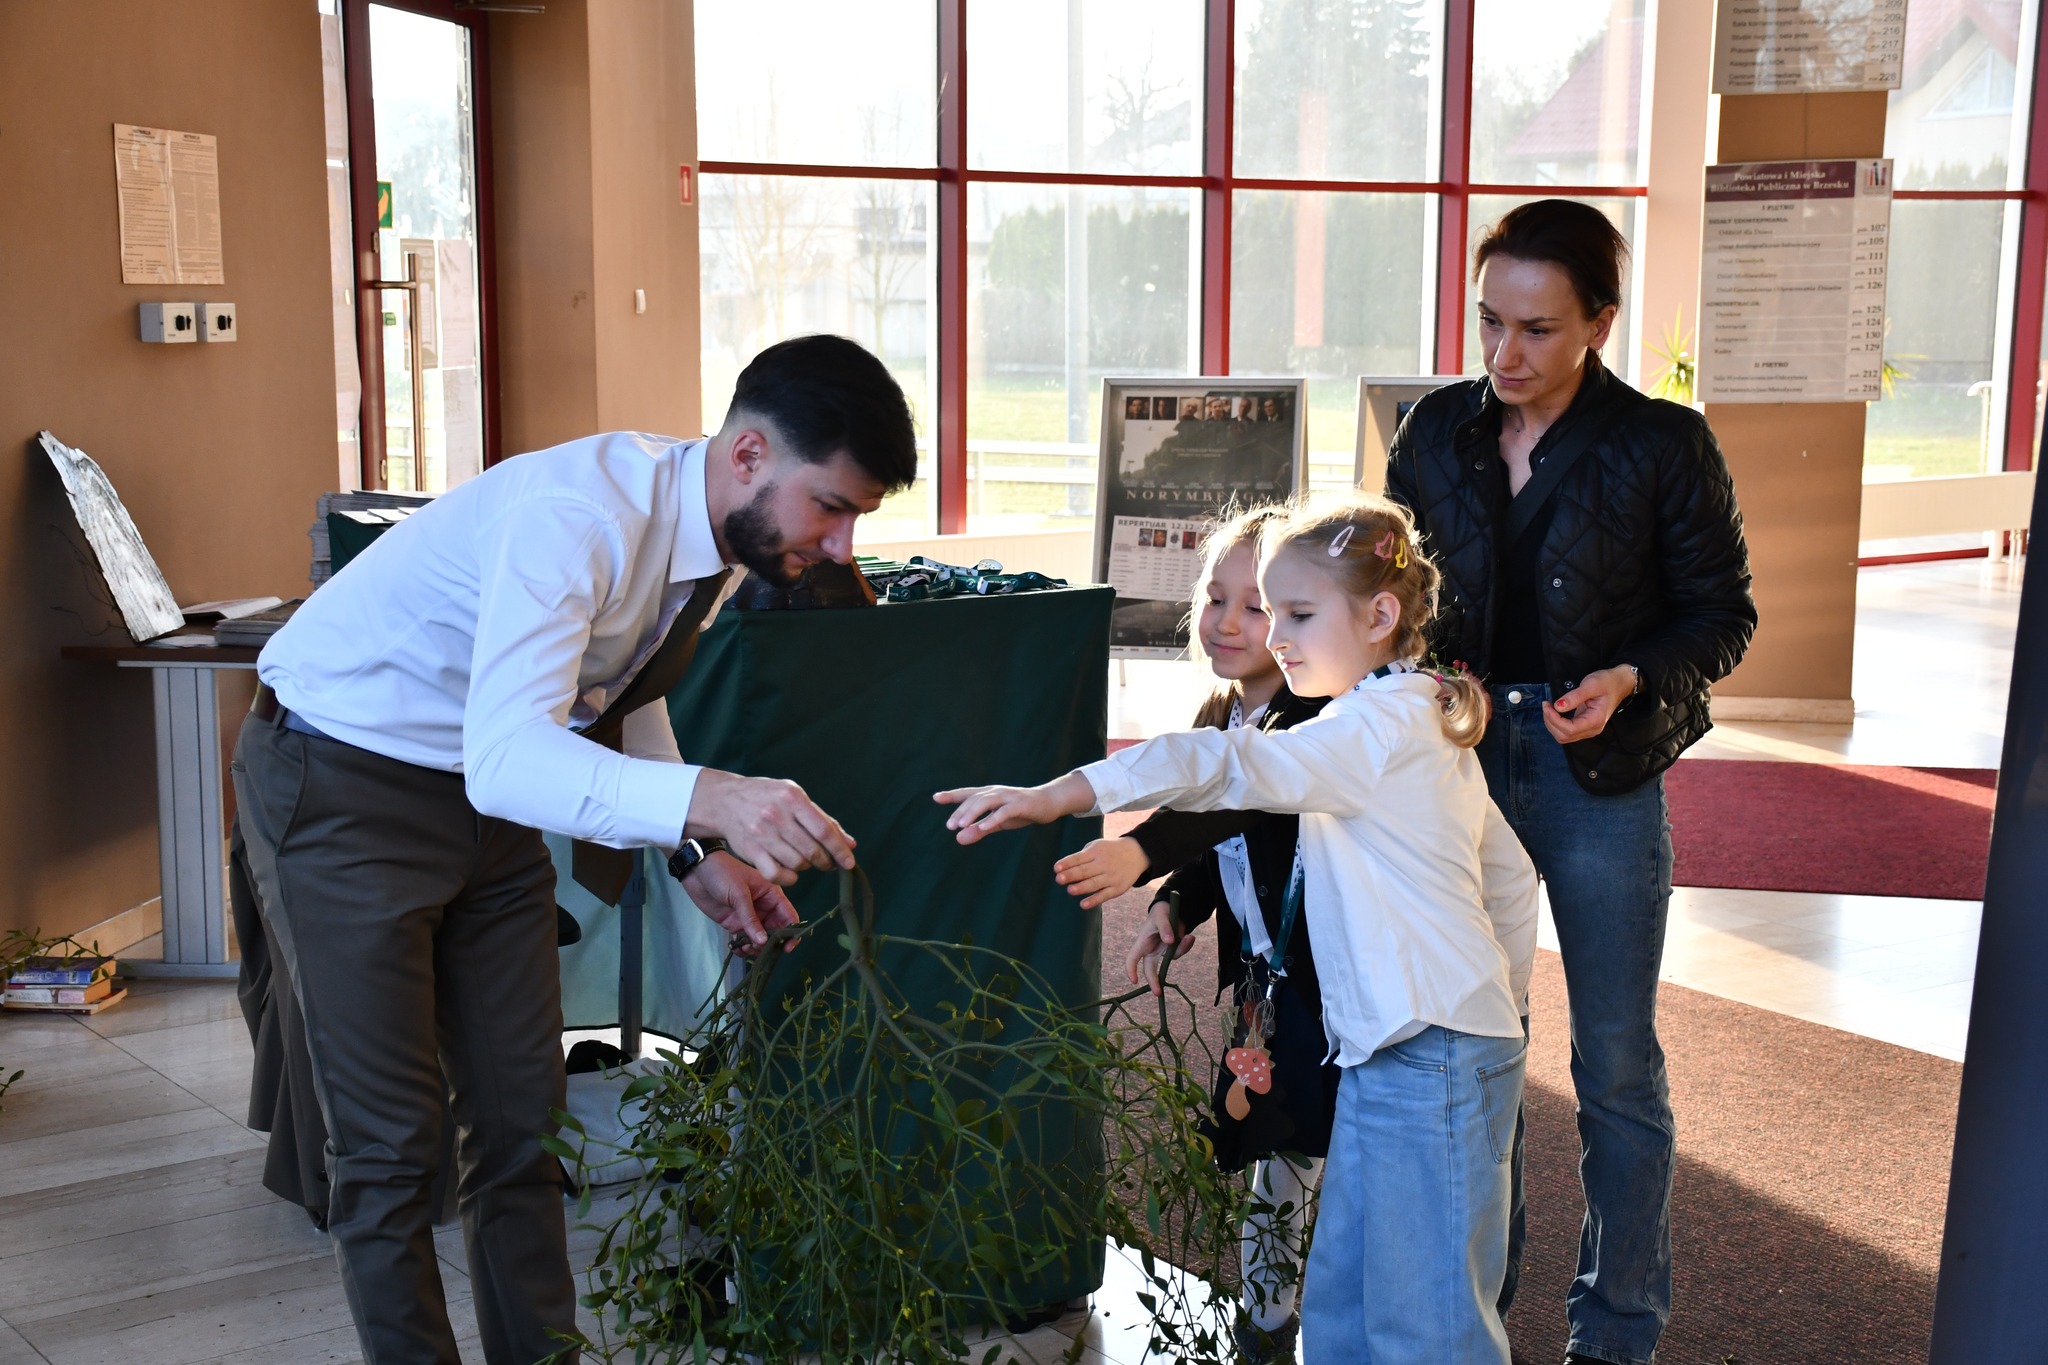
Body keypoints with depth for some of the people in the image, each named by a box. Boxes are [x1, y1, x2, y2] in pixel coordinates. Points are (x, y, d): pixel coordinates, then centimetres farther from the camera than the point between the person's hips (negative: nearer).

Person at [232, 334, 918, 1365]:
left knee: (521, 1116, 10)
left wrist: (696, 855, 0)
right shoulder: (576, 516, -32)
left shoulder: (709, 537, -6)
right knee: (391, 1139, -3)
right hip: (343, 787, -8)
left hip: (485, 794, 8)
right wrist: (705, 798, -54)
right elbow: (505, 758, -41)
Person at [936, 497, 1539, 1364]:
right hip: (1388, 1048, 10)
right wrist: (1502, 995, 25)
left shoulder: (1381, 726, -14)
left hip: (1432, 1052, -10)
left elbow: (1226, 768, -26)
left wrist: (1055, 796, -32)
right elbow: (1512, 872, 22)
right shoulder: (1422, 724, 16)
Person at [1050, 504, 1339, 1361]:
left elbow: (1248, 793, -38)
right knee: (1276, 1148, 16)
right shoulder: (1219, 718, 7)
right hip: (1265, 970, 8)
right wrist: (1175, 906, 1)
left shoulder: (1314, 713, -20)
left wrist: (1141, 853, -50)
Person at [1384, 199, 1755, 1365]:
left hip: (1599, 775, -3)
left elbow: (1722, 613, -3)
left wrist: (1629, 681, -20)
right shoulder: (1438, 431, 1)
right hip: (1464, 757, 3)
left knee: (1617, 1061, 5)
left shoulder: (1663, 447, -9)